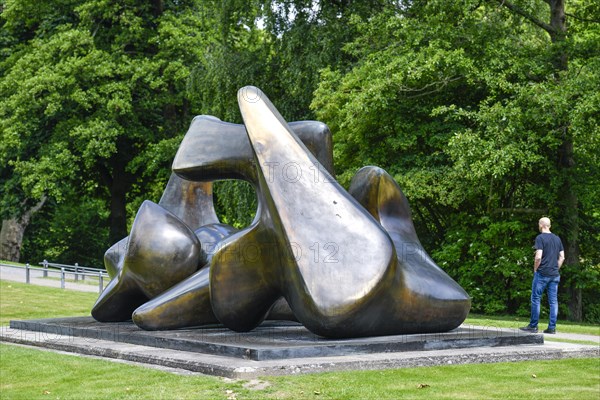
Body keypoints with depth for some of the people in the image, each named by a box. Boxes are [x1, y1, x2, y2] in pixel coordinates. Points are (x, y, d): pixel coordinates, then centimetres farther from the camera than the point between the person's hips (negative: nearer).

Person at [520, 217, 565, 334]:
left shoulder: (540, 238, -8)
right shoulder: (557, 239, 12)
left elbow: (538, 257, -16)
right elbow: (562, 257, 12)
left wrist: (535, 269, -3)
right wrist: (556, 269, 16)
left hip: (542, 274, -6)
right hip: (555, 275, 6)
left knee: (536, 299, 2)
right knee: (553, 301, 5)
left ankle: (533, 326, 4)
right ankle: (552, 327, 5)